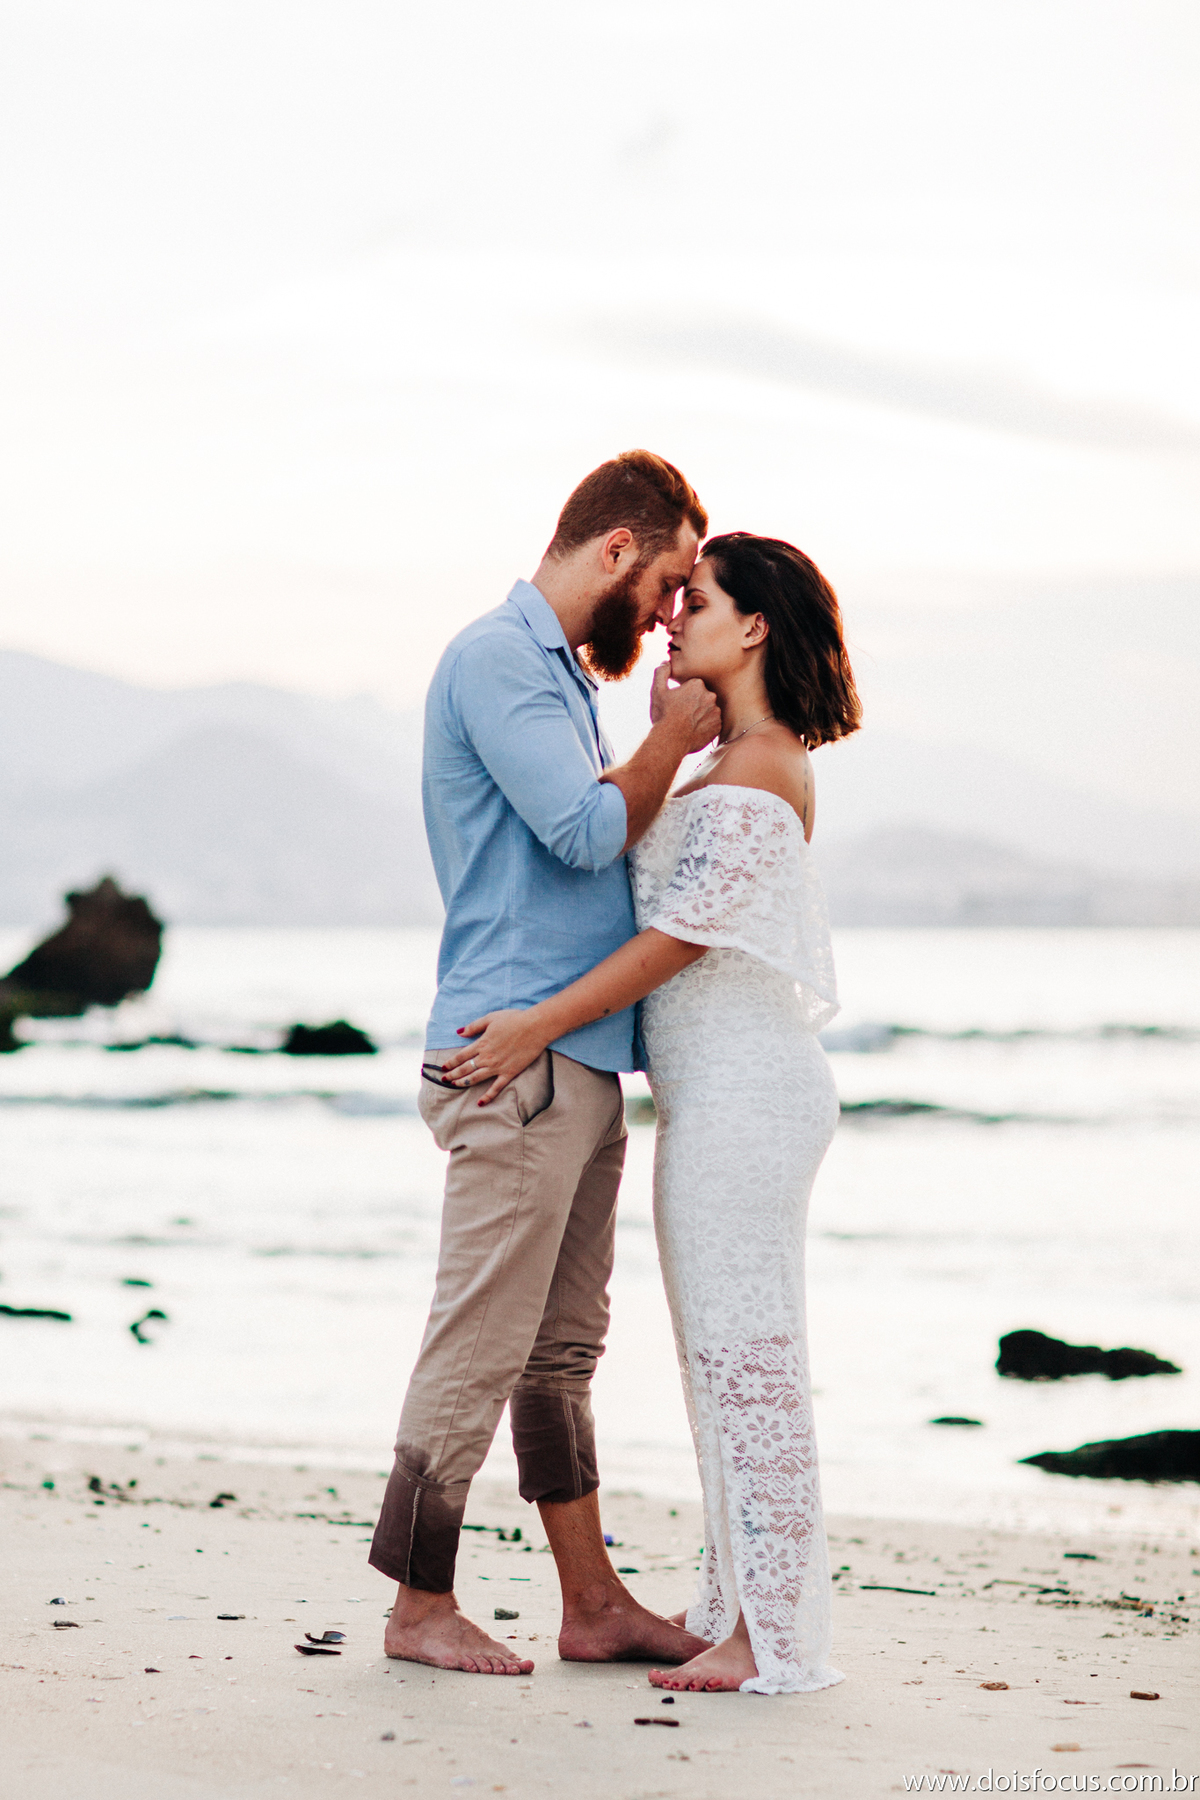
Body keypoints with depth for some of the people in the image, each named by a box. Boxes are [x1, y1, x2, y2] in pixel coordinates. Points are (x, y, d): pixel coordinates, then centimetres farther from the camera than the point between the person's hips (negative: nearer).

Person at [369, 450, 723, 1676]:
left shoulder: (562, 669, 21)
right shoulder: (497, 657, -10)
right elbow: (587, 831, -17)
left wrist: (674, 754, 13)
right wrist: (673, 738, -2)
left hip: (583, 1061, 10)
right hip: (518, 1056, -10)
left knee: (562, 1346, 12)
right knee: (480, 1346, -5)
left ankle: (595, 1605, 17)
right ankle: (420, 1608, 4)